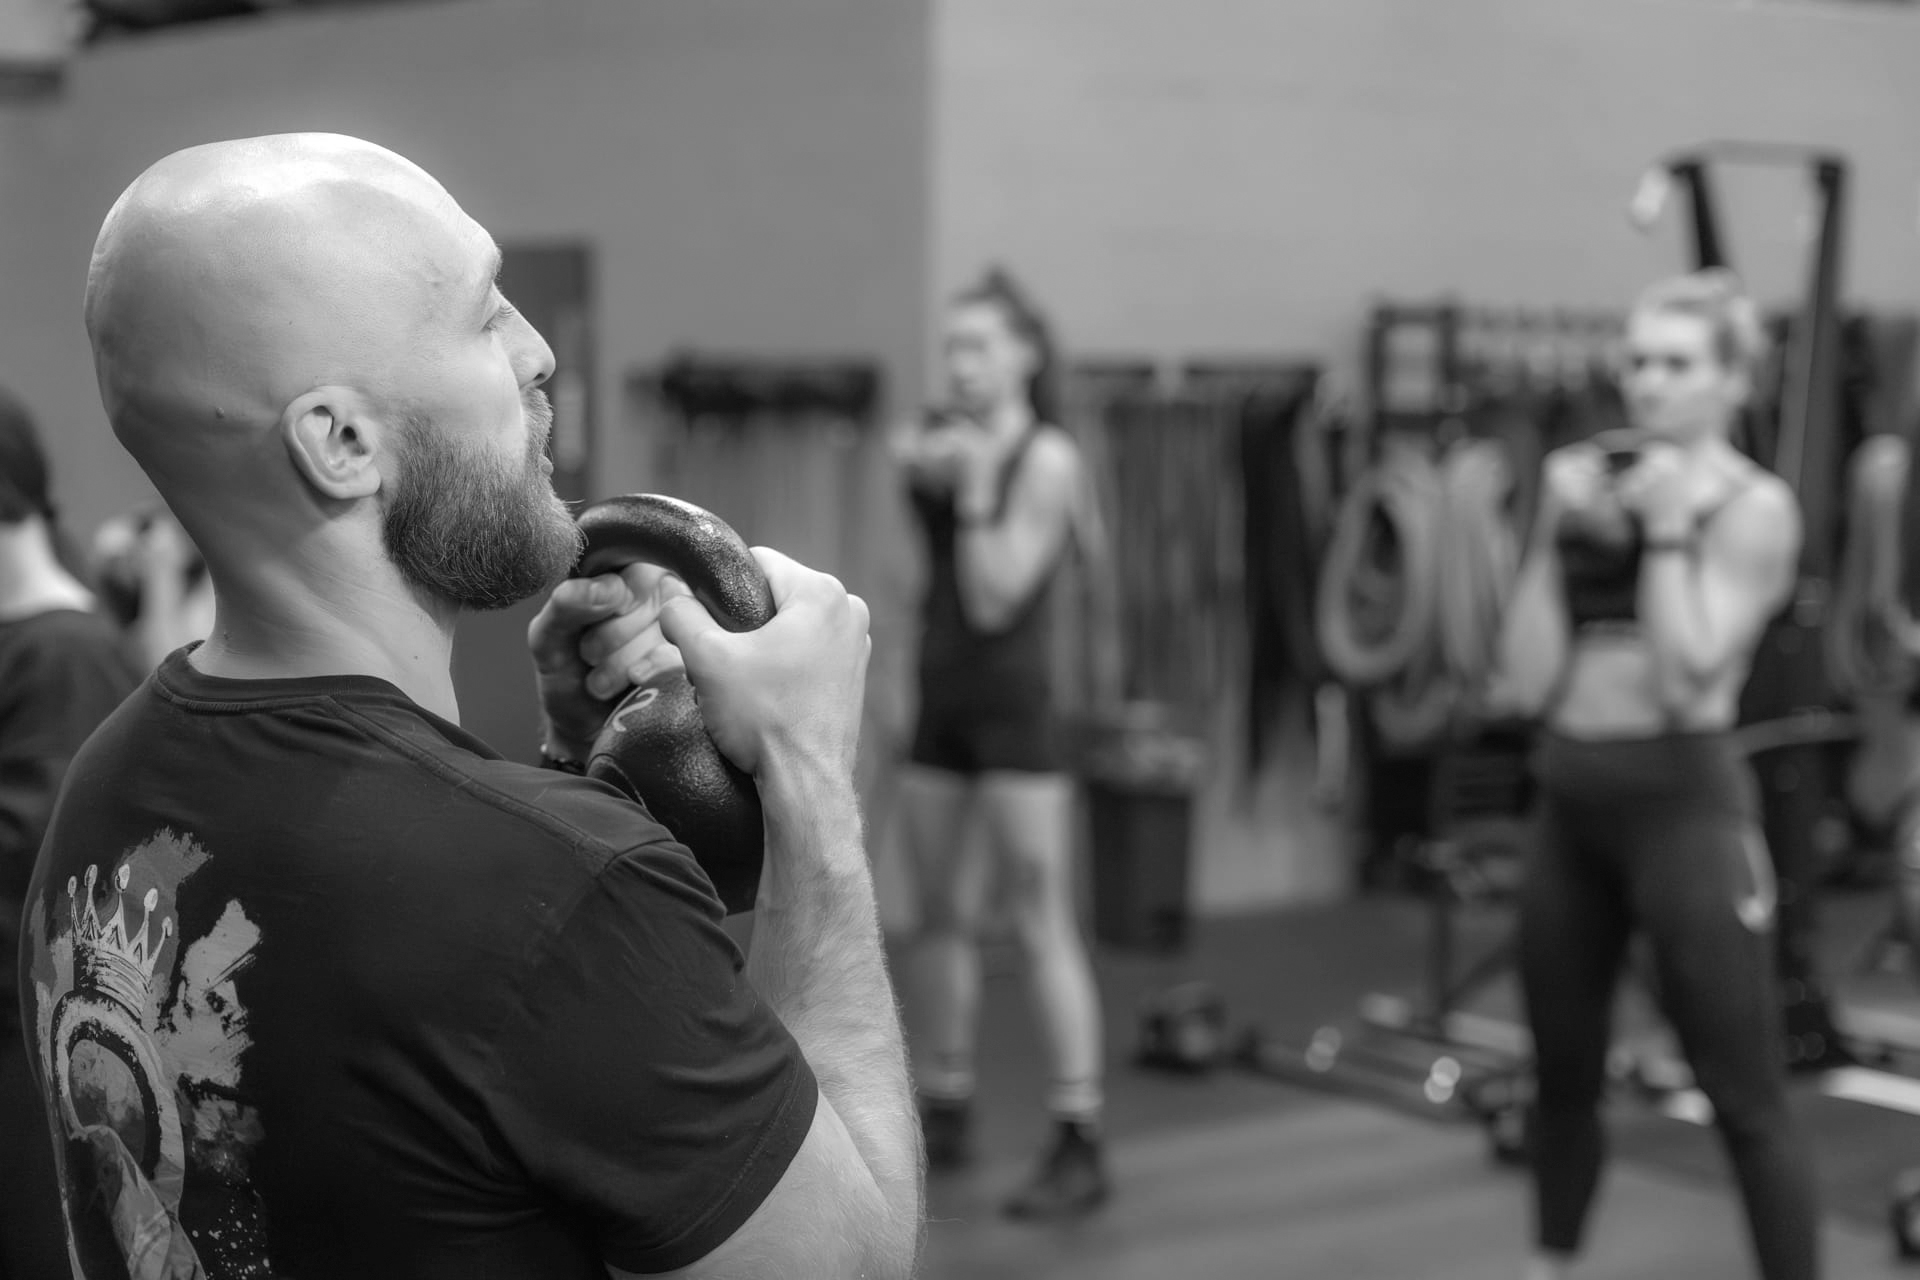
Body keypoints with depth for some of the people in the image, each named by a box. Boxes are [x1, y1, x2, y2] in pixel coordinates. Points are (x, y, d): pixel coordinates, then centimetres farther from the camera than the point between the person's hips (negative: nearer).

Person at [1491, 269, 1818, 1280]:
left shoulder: (1754, 506, -5)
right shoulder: (1585, 486, 8)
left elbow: (1688, 682, -16)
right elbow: (1526, 683, 2)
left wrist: (1667, 531, -13)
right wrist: (1549, 535, -4)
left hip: (1683, 799, -6)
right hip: (1571, 804, 6)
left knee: (1744, 1095, -3)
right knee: (1561, 1071, 18)